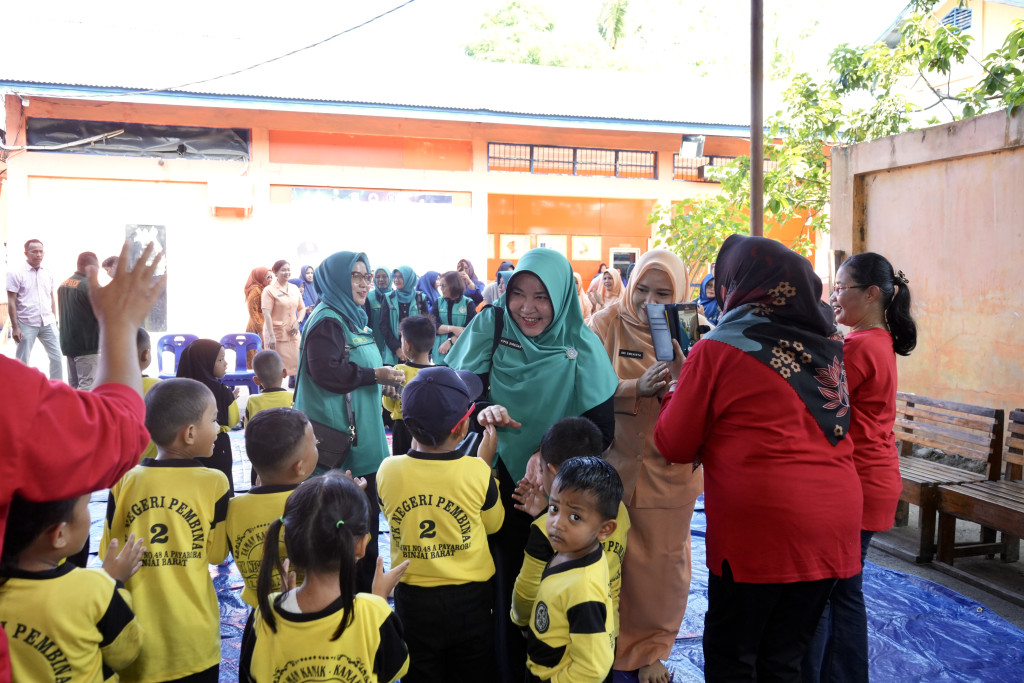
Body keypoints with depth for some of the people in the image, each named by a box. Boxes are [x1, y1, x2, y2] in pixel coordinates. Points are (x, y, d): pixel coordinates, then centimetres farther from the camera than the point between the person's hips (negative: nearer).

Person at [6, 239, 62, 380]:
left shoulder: (48, 273, 8)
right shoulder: (16, 272, -6)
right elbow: (11, 302, -7)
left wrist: (54, 320, 12)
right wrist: (15, 327, -11)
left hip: (47, 323, 4)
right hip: (26, 324, -4)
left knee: (56, 357, 3)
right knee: (22, 362, 4)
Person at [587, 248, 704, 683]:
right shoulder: (607, 324, -5)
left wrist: (680, 366, -25)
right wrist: (637, 388, -29)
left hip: (669, 468, 1)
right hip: (612, 463, -1)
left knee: (662, 560, 10)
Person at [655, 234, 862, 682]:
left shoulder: (717, 350, -7)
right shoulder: (827, 347, 8)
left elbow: (674, 446, -1)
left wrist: (675, 389, 16)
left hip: (759, 527, -6)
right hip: (835, 523, 6)